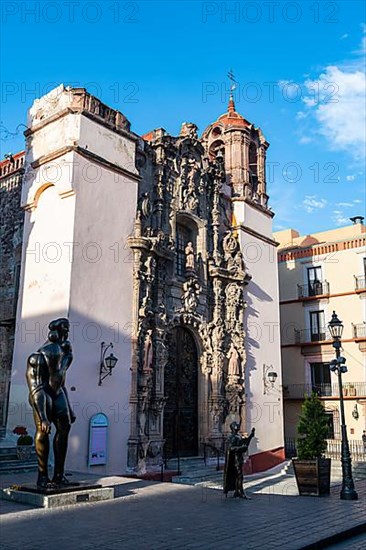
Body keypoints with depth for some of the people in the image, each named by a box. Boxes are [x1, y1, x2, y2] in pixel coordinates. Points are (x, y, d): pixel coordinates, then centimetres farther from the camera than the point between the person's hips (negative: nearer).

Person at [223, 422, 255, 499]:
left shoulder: (239, 436, 14)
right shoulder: (231, 437, -15)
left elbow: (245, 442, 21)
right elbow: (231, 448, -25)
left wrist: (251, 435, 12)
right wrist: (242, 447, -26)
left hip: (239, 458, 10)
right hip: (235, 458, -10)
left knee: (237, 476, 13)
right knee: (239, 476, -9)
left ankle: (237, 492, 19)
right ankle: (241, 493, -7)